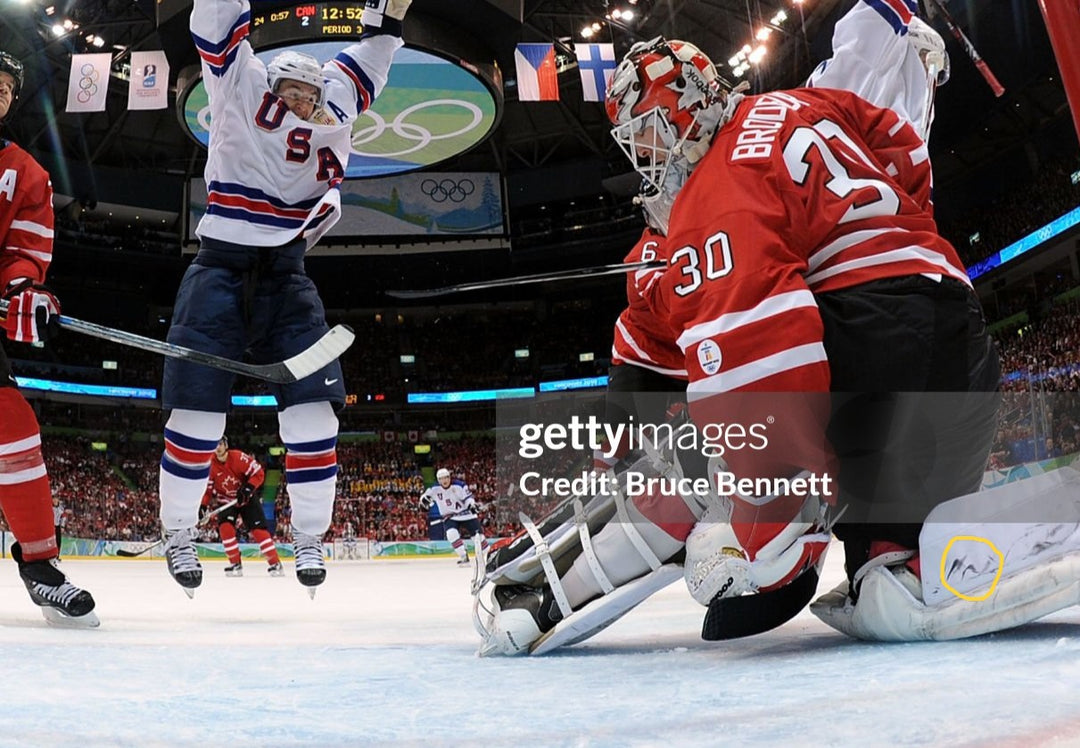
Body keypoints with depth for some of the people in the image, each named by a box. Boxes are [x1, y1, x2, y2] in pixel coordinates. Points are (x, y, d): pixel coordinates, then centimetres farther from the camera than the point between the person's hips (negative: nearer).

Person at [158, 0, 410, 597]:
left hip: (286, 274, 3)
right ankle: (178, 535, 15)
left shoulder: (331, 121, 14)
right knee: (197, 408, -4)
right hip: (220, 267, -3)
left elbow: (363, 61, 24)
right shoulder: (242, 89, 5)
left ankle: (309, 540, 6)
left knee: (312, 405, -7)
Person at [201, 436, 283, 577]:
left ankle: (275, 564, -6)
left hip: (247, 498, -3)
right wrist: (204, 505, -15)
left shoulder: (239, 457, -22)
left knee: (258, 529, -10)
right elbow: (207, 486, -4)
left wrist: (248, 488, -29)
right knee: (225, 527, -20)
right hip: (225, 501, 3)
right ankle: (236, 564, -8)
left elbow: (258, 473, -18)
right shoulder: (210, 464, -13)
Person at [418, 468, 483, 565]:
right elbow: (426, 495, 5)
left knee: (477, 534, 0)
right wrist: (424, 500, -16)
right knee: (451, 534, -26)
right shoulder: (435, 489, -8)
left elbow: (468, 496, -13)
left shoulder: (459, 485, -16)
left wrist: (471, 504, -32)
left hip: (465, 513, -1)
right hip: (449, 517, 1)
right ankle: (463, 557, -16)